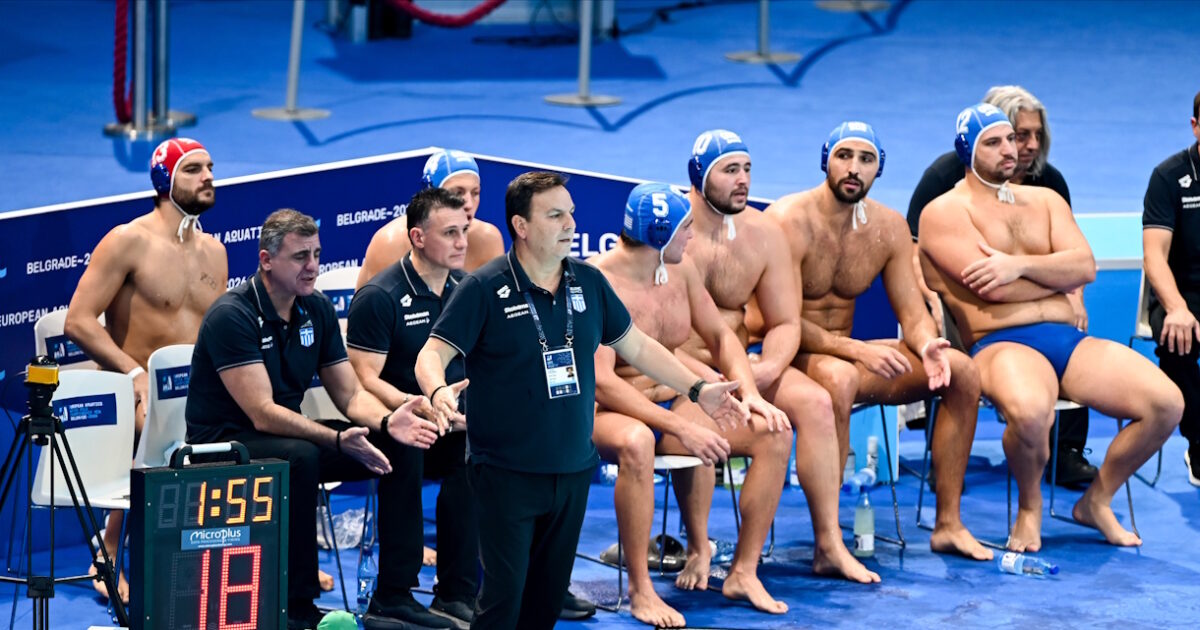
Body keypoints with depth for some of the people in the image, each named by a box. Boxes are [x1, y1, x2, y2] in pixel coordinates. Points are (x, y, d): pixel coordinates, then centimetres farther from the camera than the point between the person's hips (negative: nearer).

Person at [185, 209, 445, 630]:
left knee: (402, 447, -8)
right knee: (300, 457, -38)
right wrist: (340, 440, -37)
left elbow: (351, 395, 3)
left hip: (290, 435, 8)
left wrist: (388, 422, -19)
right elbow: (263, 414, -27)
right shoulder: (232, 316, -20)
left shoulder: (317, 309, 3)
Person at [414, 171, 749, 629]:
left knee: (550, 593, 12)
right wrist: (439, 392, -36)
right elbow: (433, 353, -14)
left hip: (573, 472, 5)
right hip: (506, 472, -5)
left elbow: (636, 346, 16)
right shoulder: (484, 288, -10)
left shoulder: (588, 282, 6)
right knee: (504, 593, -8)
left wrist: (697, 389, 11)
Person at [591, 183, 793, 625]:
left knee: (774, 433, -10)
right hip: (610, 412, -7)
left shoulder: (680, 269, 4)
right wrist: (681, 428, -32)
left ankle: (744, 572, -5)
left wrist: (750, 392, -6)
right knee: (636, 443, -43)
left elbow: (720, 335, 14)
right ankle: (640, 590, -30)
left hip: (672, 403, 7)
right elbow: (601, 383, -26)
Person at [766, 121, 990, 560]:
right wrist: (858, 350, -34)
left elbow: (912, 312, 3)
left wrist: (927, 346, -22)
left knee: (961, 370, -8)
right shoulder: (788, 221, -16)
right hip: (790, 357, -7)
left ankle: (947, 525, -3)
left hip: (846, 353, 7)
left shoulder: (888, 227, 4)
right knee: (839, 377, -41)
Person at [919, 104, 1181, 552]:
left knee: (1167, 402, -16)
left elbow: (1085, 266, 5)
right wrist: (1059, 276, 4)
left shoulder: (1045, 200, 22)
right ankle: (1029, 507, -7)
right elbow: (992, 287, -11)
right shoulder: (945, 212, 3)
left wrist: (1021, 266, -12)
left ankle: (1097, 501, 7)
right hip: (1001, 344, -6)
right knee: (1030, 410, -41)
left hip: (1070, 338, 6)